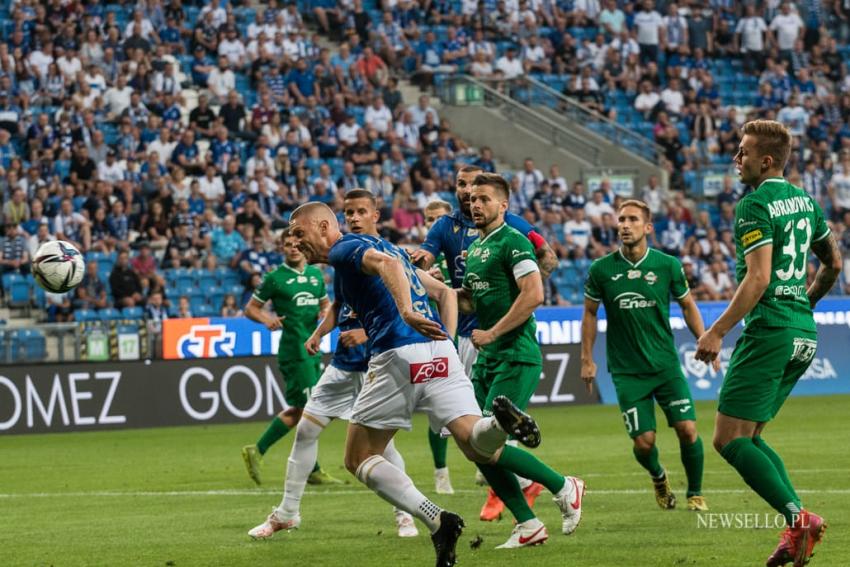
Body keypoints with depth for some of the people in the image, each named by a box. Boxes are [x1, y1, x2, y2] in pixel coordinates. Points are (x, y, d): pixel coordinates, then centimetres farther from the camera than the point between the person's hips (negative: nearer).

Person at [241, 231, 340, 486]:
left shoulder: (316, 274, 12)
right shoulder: (275, 278, -5)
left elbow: (326, 303, 25)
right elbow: (250, 308, 0)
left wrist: (326, 312, 1)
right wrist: (266, 319, -20)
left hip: (313, 349, 7)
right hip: (294, 350, -7)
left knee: (297, 410, 9)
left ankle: (257, 451, 19)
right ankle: (313, 470, 0)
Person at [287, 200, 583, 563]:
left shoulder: (345, 249, 3)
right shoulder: (378, 245, 29)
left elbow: (388, 264, -20)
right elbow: (445, 292, 29)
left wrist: (406, 312, -34)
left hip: (399, 356, -8)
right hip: (440, 355, 8)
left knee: (359, 460, 6)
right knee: (477, 447, 4)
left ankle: (435, 520, -12)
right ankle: (562, 486, -20)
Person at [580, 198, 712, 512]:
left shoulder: (667, 265, -3)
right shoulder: (601, 269, -4)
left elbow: (688, 305, 11)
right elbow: (590, 313, 8)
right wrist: (587, 359, 6)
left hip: (666, 365, 1)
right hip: (627, 370, -1)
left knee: (687, 430, -9)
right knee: (644, 442, -7)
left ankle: (695, 493, 15)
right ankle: (658, 477, 28)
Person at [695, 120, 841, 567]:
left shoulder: (754, 206, -12)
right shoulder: (804, 200, 14)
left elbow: (758, 278, -21)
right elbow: (833, 263, 24)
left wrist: (716, 332, -19)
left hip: (770, 330, -9)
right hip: (803, 334, 9)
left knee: (729, 439, -6)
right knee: (748, 437, 15)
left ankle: (797, 517, -19)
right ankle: (798, 528, 2)